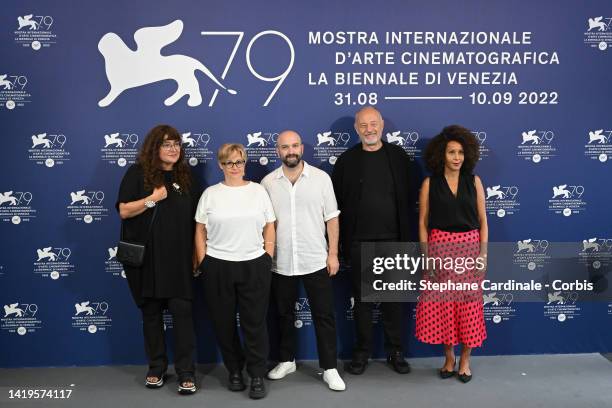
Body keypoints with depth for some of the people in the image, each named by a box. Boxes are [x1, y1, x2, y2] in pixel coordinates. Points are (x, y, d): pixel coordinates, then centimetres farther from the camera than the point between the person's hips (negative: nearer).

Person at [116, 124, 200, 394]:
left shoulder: (186, 176, 7)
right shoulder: (138, 173, -1)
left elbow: (197, 218, 10)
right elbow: (124, 211, -7)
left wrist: (198, 254, 6)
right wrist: (152, 199, -19)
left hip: (178, 257, 1)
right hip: (145, 257, -1)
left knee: (182, 311, -4)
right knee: (151, 312, 9)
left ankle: (186, 372, 4)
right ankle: (156, 368, 23)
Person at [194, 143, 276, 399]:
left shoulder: (258, 191, 5)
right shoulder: (210, 194, 4)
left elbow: (269, 227, 6)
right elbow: (200, 231, 6)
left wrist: (268, 258, 0)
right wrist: (203, 263, 0)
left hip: (254, 266, 0)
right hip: (217, 267, 1)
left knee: (254, 323, 1)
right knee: (224, 323, 8)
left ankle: (257, 376, 12)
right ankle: (234, 371, 24)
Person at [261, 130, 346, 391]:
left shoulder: (321, 178, -2)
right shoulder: (268, 183, 1)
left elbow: (332, 218, 1)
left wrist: (333, 253, -3)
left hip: (316, 261, -1)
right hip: (280, 263, 2)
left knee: (324, 316, 3)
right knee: (284, 314, 14)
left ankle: (329, 369, 13)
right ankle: (287, 360, 31)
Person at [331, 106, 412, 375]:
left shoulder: (397, 156, 3)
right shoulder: (346, 160, 1)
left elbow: (407, 198, 3)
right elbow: (337, 202, 1)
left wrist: (406, 236, -1)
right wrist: (341, 242, -2)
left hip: (392, 239, 0)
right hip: (359, 242, 0)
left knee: (393, 297, 8)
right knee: (361, 298, 8)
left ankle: (395, 351, 21)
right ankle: (362, 351, 21)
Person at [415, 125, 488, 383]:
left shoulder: (474, 181, 3)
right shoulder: (430, 183, 0)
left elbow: (482, 221, 5)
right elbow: (423, 222, 2)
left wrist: (483, 253, -1)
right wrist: (426, 254, -4)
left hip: (469, 248, 1)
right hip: (440, 247, -1)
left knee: (469, 303, 4)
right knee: (441, 303, 3)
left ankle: (465, 360, 18)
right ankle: (449, 356, 21)